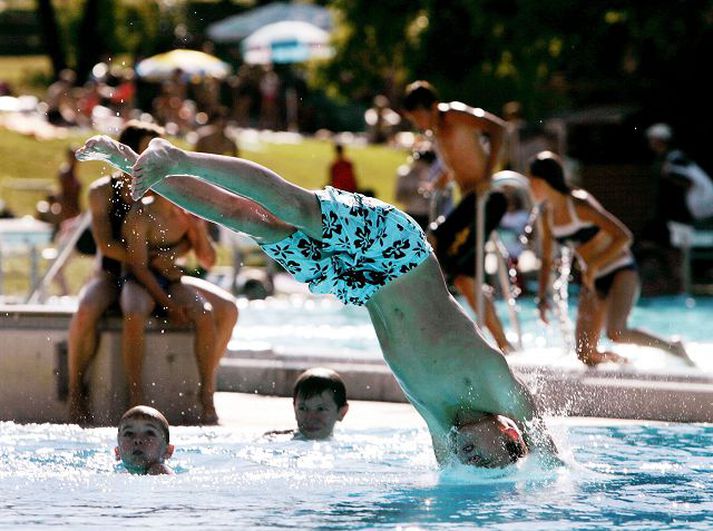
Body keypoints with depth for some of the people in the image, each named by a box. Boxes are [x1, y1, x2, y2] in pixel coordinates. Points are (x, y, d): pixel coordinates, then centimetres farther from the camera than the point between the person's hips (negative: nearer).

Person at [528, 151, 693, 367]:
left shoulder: (579, 204, -19)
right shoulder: (547, 215, 3)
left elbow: (623, 236, -23)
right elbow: (546, 260, 14)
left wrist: (594, 265, -24)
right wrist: (542, 297, 3)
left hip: (621, 272, -7)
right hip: (593, 282, 7)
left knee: (615, 332, -31)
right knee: (585, 355, -5)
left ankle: (672, 348, -11)